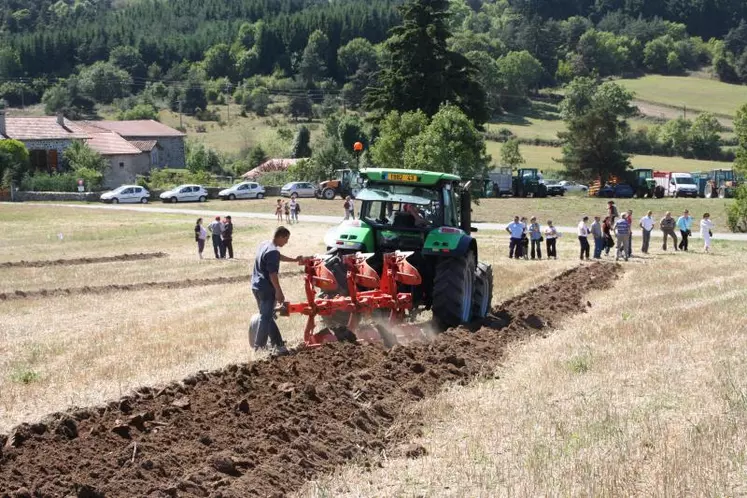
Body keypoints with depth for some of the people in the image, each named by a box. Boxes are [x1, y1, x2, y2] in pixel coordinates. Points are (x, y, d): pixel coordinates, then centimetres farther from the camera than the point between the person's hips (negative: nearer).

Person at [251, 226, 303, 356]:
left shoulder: (264, 245, 11)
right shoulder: (273, 252, -20)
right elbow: (272, 274, -22)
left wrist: (294, 260, 37)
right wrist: (279, 292, -16)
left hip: (256, 287, 10)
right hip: (266, 289, -10)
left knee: (267, 316, 13)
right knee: (266, 318, -3)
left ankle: (278, 344, 20)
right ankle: (259, 348, -2)